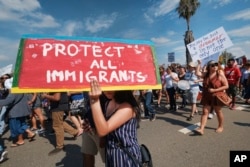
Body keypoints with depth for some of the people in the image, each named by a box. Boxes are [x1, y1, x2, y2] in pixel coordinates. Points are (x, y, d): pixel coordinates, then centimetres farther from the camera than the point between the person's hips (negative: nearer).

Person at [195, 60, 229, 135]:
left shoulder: (220, 74, -10)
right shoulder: (206, 74, 2)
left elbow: (226, 86, -12)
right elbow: (197, 73, -13)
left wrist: (214, 90, -21)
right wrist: (199, 64, -10)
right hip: (207, 96, 3)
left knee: (218, 112, 13)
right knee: (205, 112, -2)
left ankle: (220, 127, 35)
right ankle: (201, 129, -4)